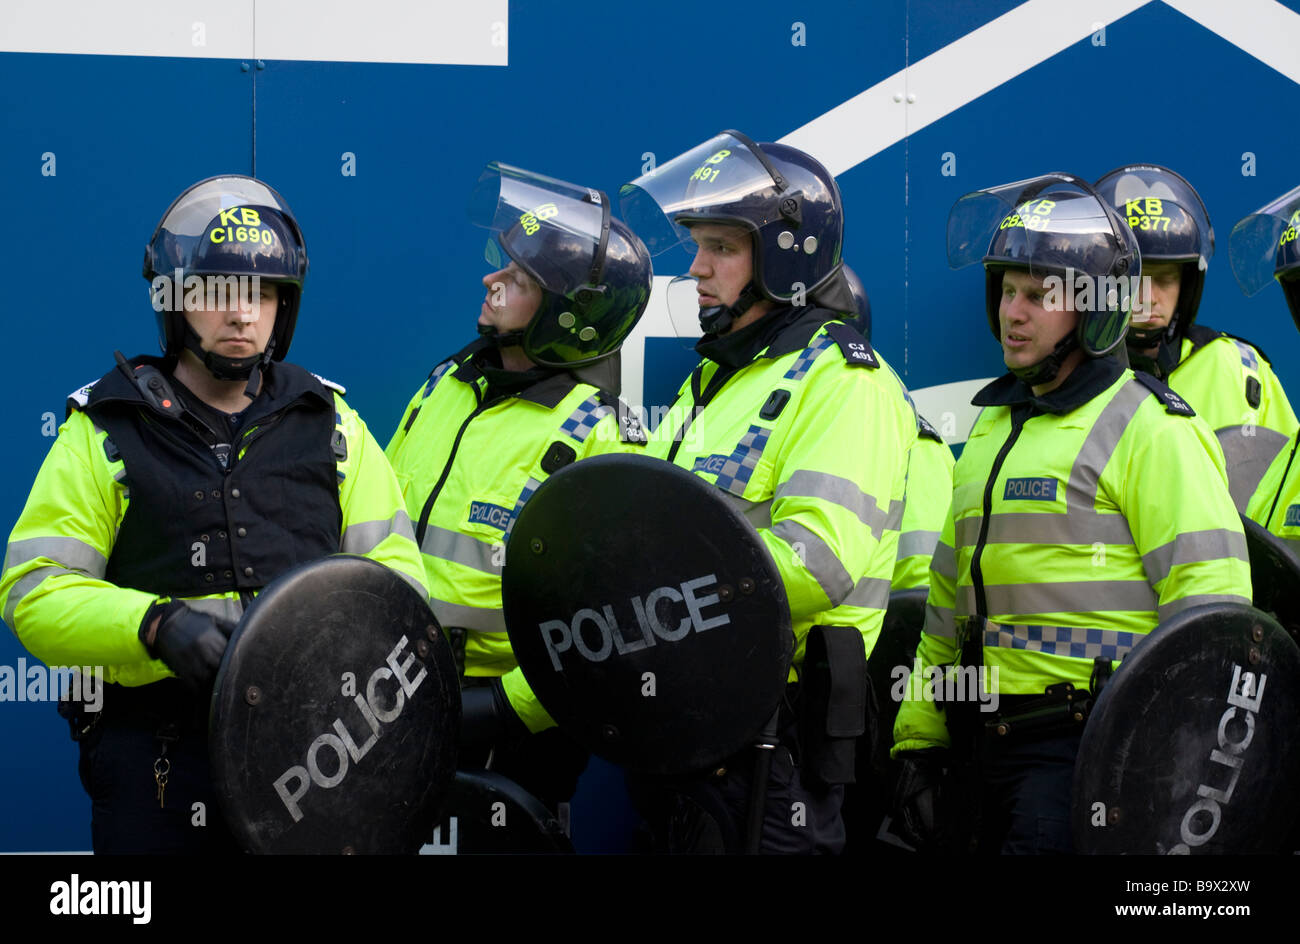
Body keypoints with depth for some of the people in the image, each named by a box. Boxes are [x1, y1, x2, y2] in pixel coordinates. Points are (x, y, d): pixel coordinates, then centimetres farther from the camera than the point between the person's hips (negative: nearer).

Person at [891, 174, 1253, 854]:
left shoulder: (1150, 429, -7)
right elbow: (949, 600, 23)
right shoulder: (992, 428, 19)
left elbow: (1210, 608, -13)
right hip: (996, 746, 8)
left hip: (1094, 743, -8)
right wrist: (918, 740, 18)